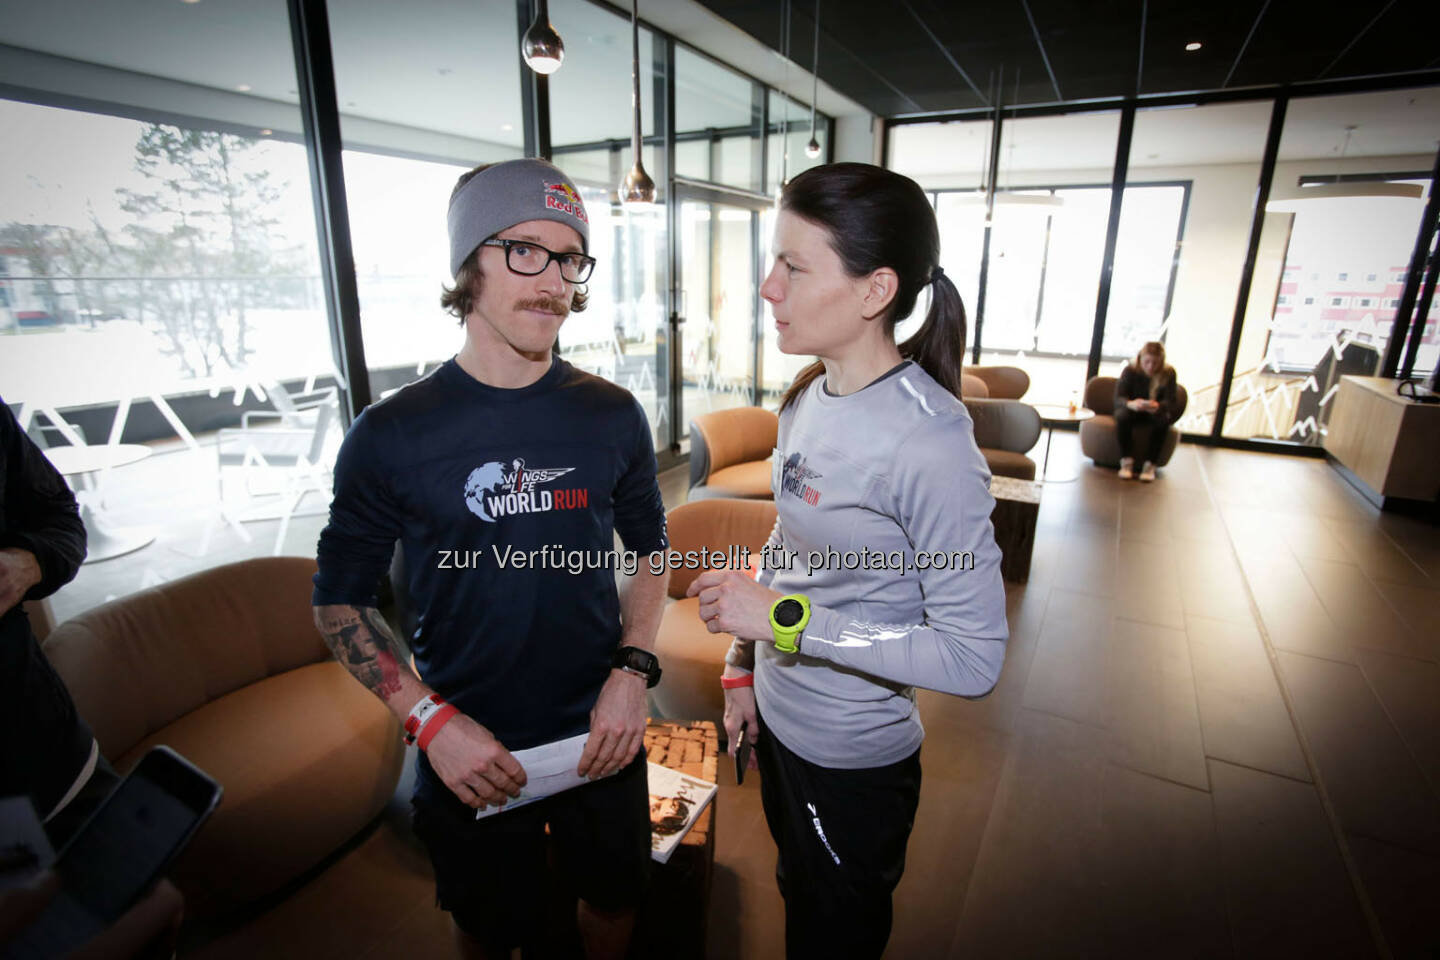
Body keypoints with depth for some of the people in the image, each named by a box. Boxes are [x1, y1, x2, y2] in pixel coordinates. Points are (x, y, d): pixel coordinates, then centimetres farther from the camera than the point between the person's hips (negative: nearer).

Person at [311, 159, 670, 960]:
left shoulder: (613, 417, -6)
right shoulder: (392, 435, -13)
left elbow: (651, 551, 4)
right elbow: (341, 601, -5)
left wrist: (633, 670, -9)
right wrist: (430, 717, -15)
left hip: (601, 734, 2)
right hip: (468, 750, -1)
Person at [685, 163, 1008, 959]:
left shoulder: (929, 440, -28)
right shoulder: (806, 398, -3)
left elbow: (974, 657, -27)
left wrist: (788, 619, -30)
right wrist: (745, 665, 10)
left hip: (852, 761, -7)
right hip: (777, 721, 7)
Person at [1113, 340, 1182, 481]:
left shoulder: (1168, 373, -12)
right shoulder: (1130, 370, -14)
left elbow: (1171, 402, -16)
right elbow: (1118, 398, -21)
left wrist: (1158, 406, -42)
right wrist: (1131, 404, -46)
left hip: (1155, 412, 1)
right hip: (1132, 409, 0)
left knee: (1163, 420, -33)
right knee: (1123, 416, -34)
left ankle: (1150, 464, -24)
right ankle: (1126, 461, -26)